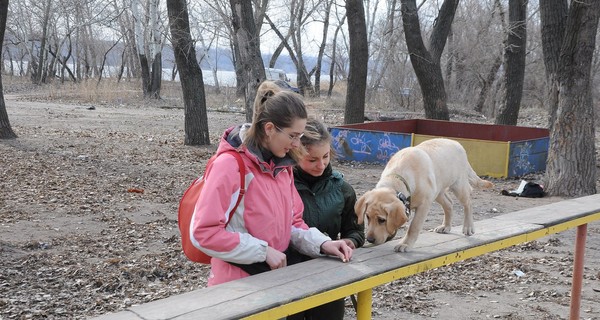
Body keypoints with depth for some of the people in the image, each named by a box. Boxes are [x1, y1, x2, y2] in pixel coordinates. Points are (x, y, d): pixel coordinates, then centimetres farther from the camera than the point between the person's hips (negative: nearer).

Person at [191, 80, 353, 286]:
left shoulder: (283, 166, 4)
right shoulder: (230, 166, -18)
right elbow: (203, 232, -21)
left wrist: (321, 244, -6)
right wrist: (263, 251, -20)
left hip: (276, 278, 7)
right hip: (236, 284, -7)